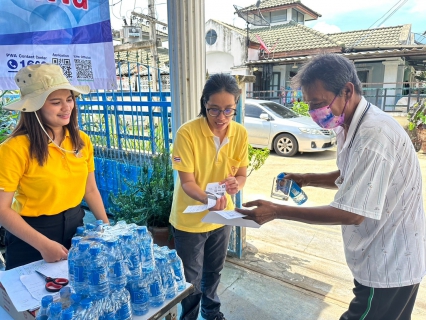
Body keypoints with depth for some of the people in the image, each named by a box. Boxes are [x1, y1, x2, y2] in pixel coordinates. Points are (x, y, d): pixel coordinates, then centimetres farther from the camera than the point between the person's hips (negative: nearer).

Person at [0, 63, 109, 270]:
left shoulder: (81, 140, -5)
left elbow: (90, 190, 4)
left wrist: (107, 228, -1)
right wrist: (43, 244, -21)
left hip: (75, 226, 5)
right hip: (31, 240, -4)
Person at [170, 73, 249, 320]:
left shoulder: (240, 133, -11)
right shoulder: (187, 133, -24)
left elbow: (242, 174, -4)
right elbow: (187, 182, -21)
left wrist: (236, 184, -28)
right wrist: (207, 198, -41)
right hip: (190, 219, -4)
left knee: (214, 272, 25)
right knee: (191, 279, 15)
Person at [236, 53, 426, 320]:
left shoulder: (374, 135, -30)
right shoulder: (349, 125, 2)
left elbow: (351, 213, -30)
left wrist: (276, 211, -28)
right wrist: (308, 179, -2)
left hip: (390, 265, -9)